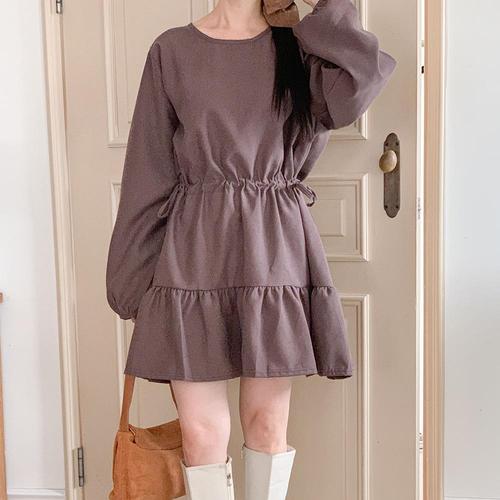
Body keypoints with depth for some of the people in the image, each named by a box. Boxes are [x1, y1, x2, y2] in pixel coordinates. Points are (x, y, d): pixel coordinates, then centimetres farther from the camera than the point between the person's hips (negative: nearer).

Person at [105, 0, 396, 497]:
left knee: (268, 421, 10)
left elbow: (355, 87, -15)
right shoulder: (173, 50, 5)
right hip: (193, 253, 0)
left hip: (275, 250, 1)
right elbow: (148, 171, 5)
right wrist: (133, 278, 5)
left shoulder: (298, 46, 8)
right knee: (201, 430, 1)